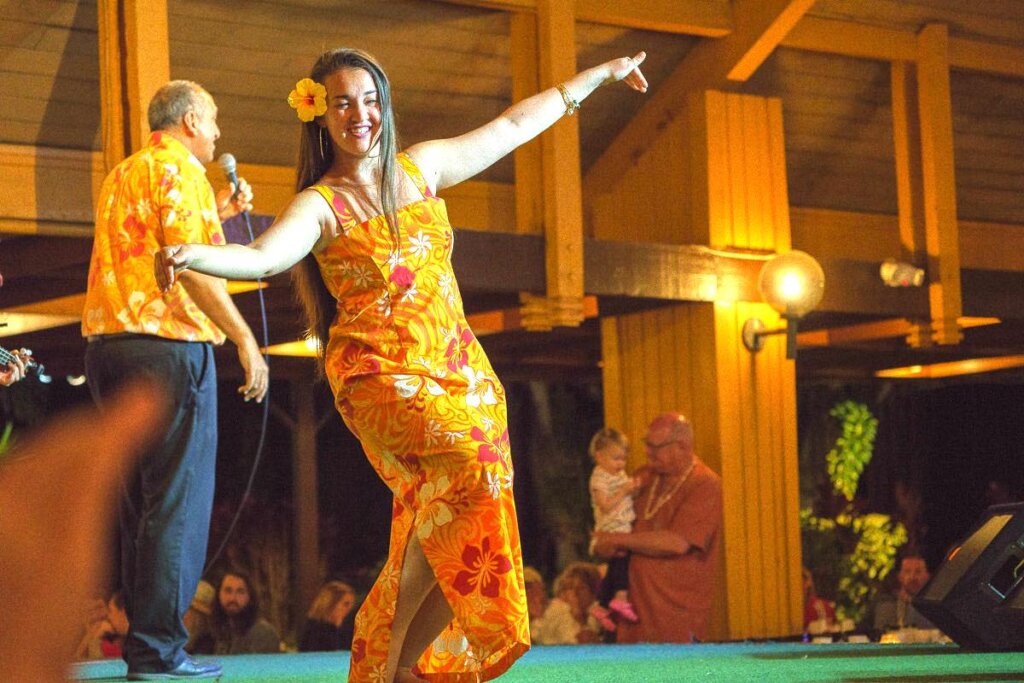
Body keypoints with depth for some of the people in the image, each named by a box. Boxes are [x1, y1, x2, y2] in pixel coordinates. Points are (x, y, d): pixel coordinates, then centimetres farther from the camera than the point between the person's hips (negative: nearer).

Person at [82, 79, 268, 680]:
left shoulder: (119, 177, 22)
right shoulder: (180, 171, -5)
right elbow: (192, 268, -16)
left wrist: (218, 213, 30)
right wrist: (245, 339, -15)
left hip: (108, 347, 9)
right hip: (170, 345, -9)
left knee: (140, 502, 13)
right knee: (178, 502, -6)